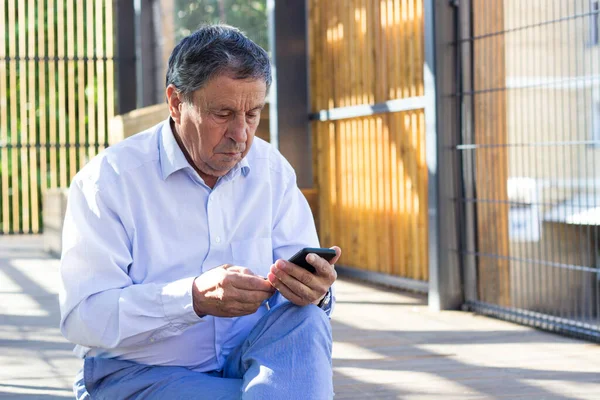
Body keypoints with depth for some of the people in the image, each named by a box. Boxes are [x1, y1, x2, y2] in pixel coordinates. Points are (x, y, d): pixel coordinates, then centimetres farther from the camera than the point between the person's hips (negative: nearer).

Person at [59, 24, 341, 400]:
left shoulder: (273, 169, 6)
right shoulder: (110, 178, -9)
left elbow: (307, 281, 2)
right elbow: (82, 316, -18)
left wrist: (316, 290, -25)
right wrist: (195, 297, -32)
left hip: (242, 361, 6)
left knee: (306, 320, -27)